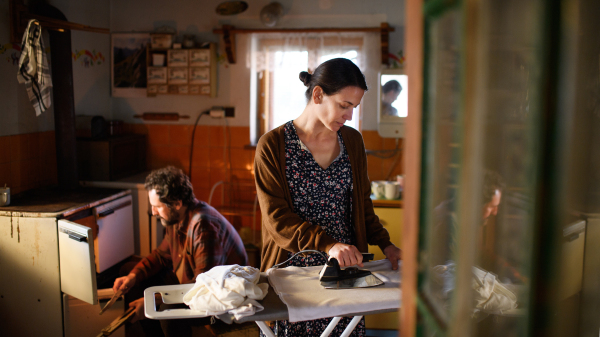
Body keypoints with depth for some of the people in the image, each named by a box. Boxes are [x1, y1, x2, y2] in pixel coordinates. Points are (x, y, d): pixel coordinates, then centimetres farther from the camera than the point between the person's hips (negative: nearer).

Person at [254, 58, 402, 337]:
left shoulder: (352, 141, 9)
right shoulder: (272, 145, -7)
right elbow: (277, 219, -13)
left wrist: (384, 243, 5)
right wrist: (328, 244, -24)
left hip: (346, 272, 4)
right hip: (293, 270, -4)